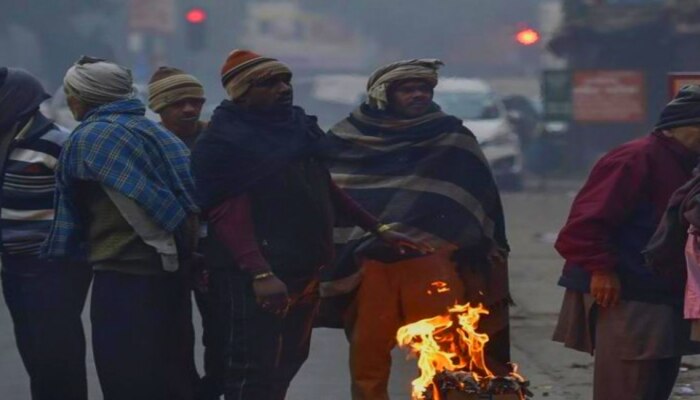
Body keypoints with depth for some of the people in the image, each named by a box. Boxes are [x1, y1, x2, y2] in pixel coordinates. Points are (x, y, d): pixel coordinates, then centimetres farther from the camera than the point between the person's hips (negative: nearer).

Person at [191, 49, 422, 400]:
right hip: (262, 276, -8)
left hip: (307, 269, 8)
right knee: (254, 371, -7)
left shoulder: (300, 128, 13)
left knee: (287, 363, 14)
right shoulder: (223, 142, -10)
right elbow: (227, 214, -19)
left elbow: (327, 190, 21)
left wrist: (377, 229, 15)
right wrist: (259, 273, -29)